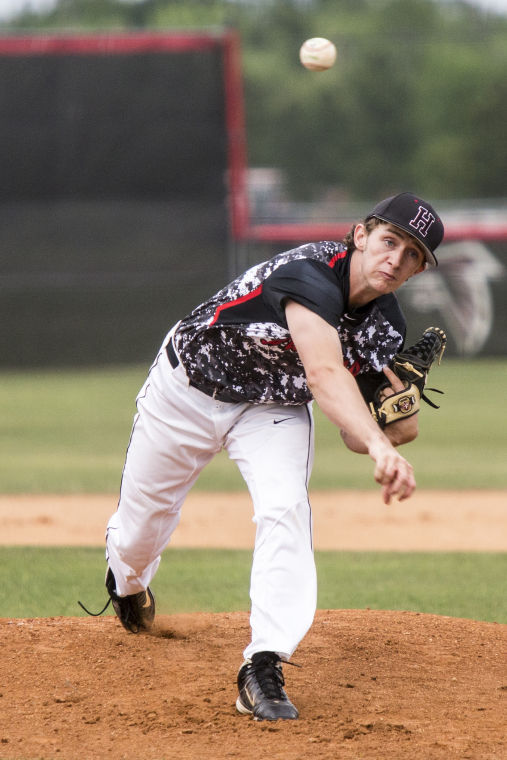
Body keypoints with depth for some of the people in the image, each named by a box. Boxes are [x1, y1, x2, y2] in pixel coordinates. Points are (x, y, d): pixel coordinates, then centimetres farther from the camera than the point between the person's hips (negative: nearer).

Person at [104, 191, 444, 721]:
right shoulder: (311, 274, -37)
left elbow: (356, 437, -14)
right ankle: (127, 578, 53)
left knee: (285, 509, -25)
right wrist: (378, 444, -68)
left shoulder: (385, 327, -15)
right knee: (142, 525, 13)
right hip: (187, 392, -4)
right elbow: (325, 374, -54)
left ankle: (263, 671, -26)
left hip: (275, 409, 4)